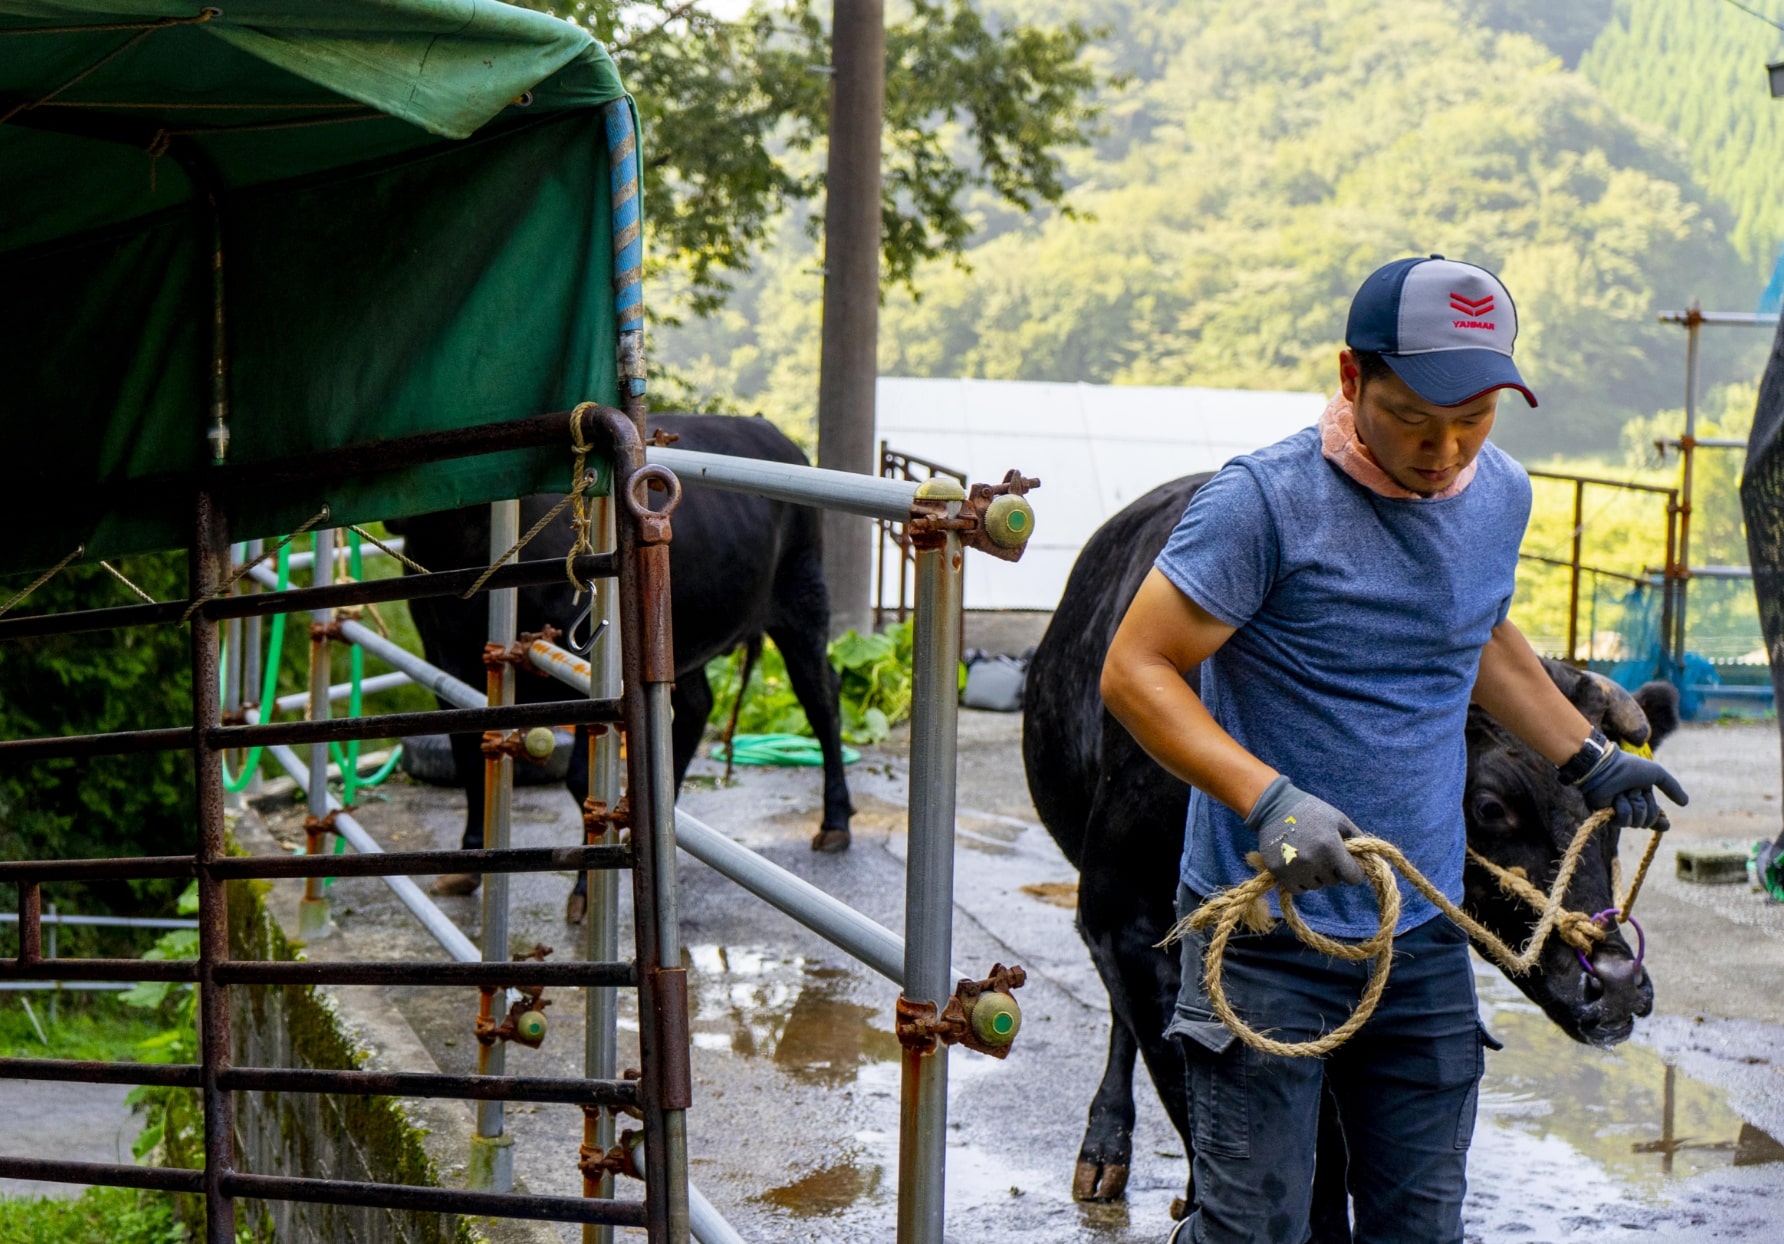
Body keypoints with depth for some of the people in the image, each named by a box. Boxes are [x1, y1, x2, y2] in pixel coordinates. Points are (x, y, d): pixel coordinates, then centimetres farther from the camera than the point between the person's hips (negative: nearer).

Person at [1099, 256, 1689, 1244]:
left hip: (1427, 940, 6)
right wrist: (1269, 799, -27)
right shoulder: (1266, 502, -15)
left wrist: (1588, 761, 32)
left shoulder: (1502, 495, 6)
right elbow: (1133, 672, -15)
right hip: (1265, 934, -6)